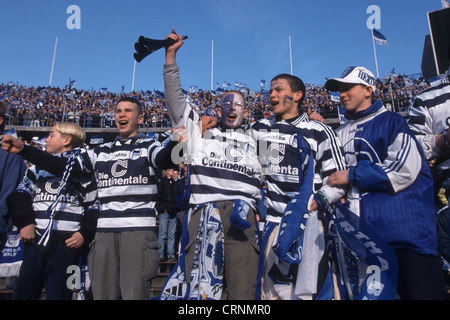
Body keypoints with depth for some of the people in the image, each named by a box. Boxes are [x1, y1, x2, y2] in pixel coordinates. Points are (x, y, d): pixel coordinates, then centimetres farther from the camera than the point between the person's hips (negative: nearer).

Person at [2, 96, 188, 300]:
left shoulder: (148, 146, 6)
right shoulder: (102, 151, 20)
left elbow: (165, 161, -16)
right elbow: (64, 167, 19)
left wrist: (173, 144, -40)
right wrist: (23, 149, 12)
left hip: (139, 230, -4)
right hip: (105, 231, 5)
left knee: (134, 294, -7)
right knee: (102, 294, 9)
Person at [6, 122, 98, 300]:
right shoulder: (38, 166, 20)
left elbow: (94, 207, 3)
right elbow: (19, 196, 12)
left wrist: (85, 234, -8)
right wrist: (24, 223, -2)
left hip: (68, 242, -4)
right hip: (35, 239, 4)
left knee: (58, 294, 1)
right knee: (21, 293, 6)